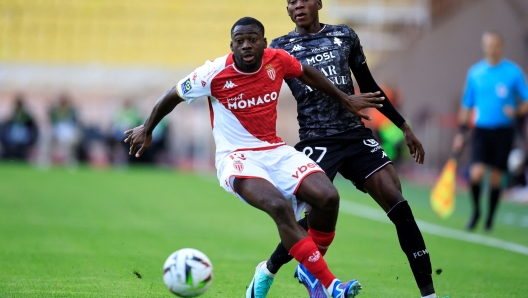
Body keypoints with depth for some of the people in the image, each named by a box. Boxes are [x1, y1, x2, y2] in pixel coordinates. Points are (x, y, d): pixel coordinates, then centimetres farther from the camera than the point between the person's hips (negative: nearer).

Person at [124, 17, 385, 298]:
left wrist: (345, 99, 23)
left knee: (328, 197, -19)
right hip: (236, 157, -5)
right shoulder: (215, 73, -14)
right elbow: (173, 96, 2)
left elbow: (307, 73, 19)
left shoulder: (277, 60, -3)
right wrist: (147, 129, 12)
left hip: (275, 151, 5)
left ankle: (310, 268, 7)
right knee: (279, 206, -34)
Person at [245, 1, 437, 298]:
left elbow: (369, 86, 18)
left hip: (356, 135, 3)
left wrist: (404, 127, 16)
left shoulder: (345, 36, 11)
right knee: (319, 216, -17)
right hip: (317, 140, -3)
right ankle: (267, 271, 11)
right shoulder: (281, 48, 5)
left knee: (398, 205, -11)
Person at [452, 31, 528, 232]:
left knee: (495, 178, 2)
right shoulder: (475, 72, 6)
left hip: (503, 131, -1)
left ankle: (490, 218, 20)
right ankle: (476, 211, 9)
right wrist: (461, 132, 10)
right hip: (481, 130, 1)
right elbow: (466, 104, 13)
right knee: (476, 173, -15)